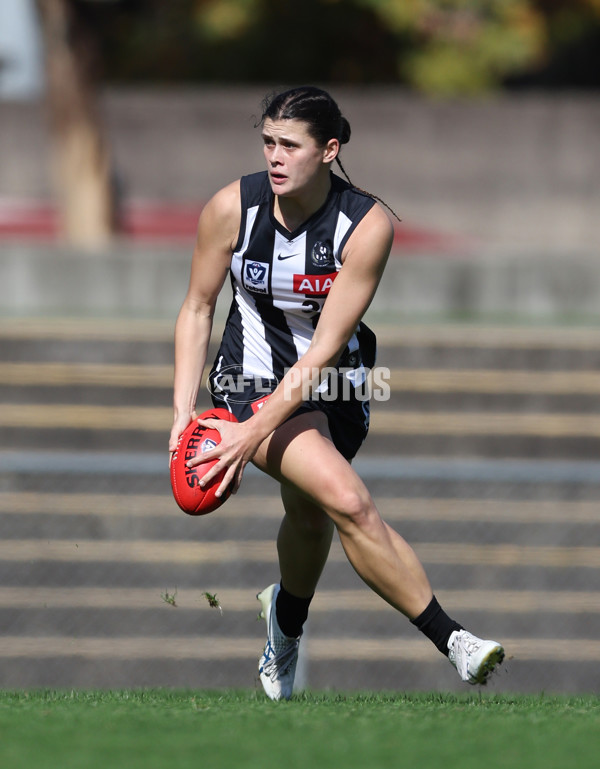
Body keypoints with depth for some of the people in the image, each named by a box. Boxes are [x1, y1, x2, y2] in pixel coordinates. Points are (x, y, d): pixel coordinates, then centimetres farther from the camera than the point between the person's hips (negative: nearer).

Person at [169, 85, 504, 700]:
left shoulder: (368, 224, -21)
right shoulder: (232, 208, -17)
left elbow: (325, 347, -22)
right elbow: (197, 308, -3)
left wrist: (255, 431, -28)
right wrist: (183, 412, -12)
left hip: (334, 381, 2)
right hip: (254, 379, -2)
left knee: (310, 514, 20)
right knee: (348, 503, -23)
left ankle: (286, 621, 54)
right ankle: (452, 641, -21)